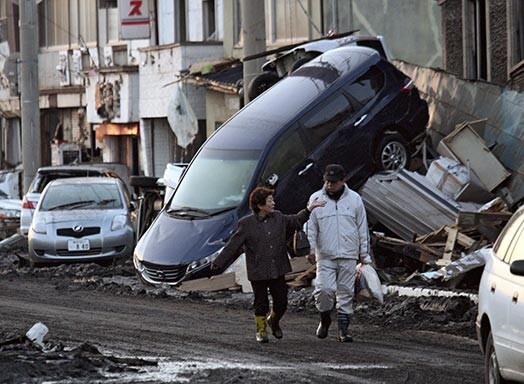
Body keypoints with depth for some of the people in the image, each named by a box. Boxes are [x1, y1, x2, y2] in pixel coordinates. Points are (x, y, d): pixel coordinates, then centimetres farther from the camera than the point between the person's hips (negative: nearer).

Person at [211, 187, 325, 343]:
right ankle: (261, 330, 24)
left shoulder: (278, 218, 3)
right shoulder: (247, 224, -9)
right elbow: (233, 246, -5)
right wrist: (218, 263, -7)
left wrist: (309, 209, 17)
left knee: (281, 302, 5)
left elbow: (295, 221, 23)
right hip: (258, 272, -4)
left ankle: (273, 321, 35)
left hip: (278, 271, 4)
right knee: (261, 303, 5)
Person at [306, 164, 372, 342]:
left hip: (348, 256, 1)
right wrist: (310, 250, -4)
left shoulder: (354, 199, 6)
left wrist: (364, 253, 9)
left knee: (346, 293, 2)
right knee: (324, 289, -14)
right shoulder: (316, 199, 3)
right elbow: (310, 227, 5)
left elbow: (362, 227, 11)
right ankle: (325, 319, 12)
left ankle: (343, 329, 9)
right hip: (325, 256, -1)